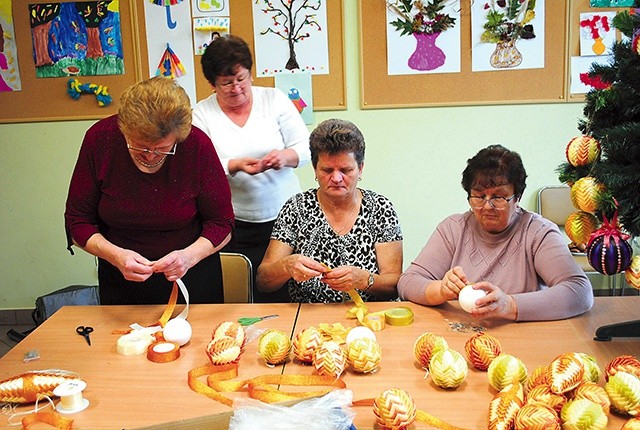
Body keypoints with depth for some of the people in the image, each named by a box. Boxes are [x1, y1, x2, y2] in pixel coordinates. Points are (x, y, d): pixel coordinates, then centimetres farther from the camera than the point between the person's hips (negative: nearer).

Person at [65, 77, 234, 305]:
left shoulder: (198, 145, -21)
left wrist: (190, 256, -29)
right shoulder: (100, 139, -18)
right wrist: (115, 255, -27)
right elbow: (77, 222, -10)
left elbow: (221, 223, -11)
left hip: (191, 278, -1)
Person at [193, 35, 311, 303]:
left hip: (285, 217, 1)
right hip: (235, 227, -1)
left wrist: (286, 156, -18)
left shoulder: (275, 99, 5)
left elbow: (305, 147, 3)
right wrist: (235, 166, -21)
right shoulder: (201, 114, 3)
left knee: (288, 292, -2)